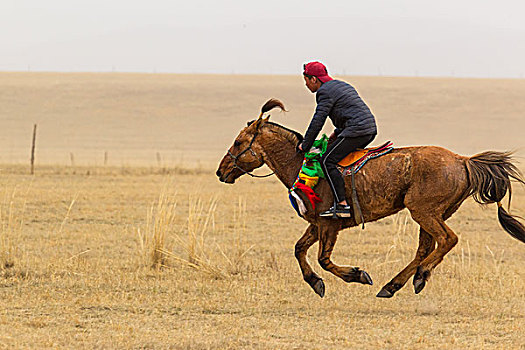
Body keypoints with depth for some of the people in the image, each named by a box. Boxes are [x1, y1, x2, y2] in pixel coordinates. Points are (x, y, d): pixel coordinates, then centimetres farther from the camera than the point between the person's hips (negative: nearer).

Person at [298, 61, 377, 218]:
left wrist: (305, 145, 1)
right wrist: (337, 133, 27)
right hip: (370, 130, 10)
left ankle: (342, 205, -21)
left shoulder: (325, 92, -6)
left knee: (327, 161, -11)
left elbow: (317, 122, -8)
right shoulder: (342, 86, 24)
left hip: (356, 131, -10)